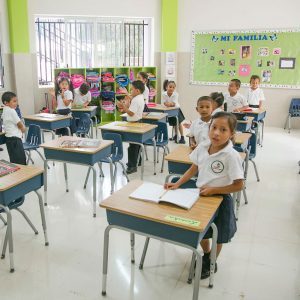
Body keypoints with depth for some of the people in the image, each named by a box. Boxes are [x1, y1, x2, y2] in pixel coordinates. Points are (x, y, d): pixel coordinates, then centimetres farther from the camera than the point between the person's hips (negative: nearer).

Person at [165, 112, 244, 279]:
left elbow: (238, 185, -21)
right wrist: (177, 184, -3)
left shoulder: (232, 156, -26)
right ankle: (206, 255, 55)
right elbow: (194, 169, 4)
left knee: (217, 235, 17)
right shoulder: (202, 148, -10)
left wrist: (213, 190, -22)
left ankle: (211, 264, 45)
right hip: (201, 195, 5)